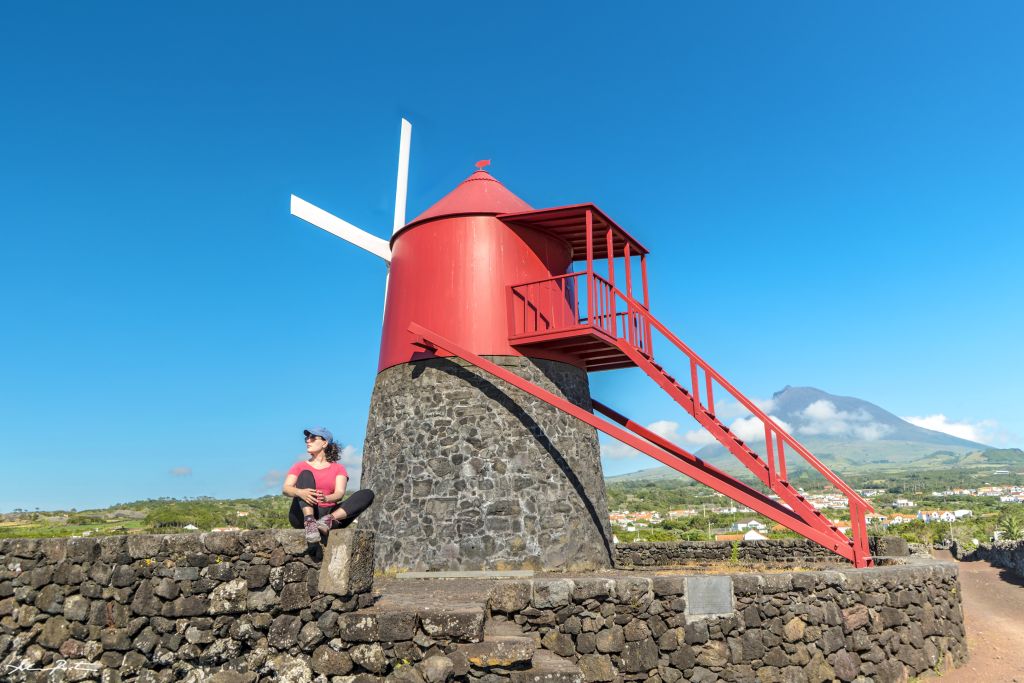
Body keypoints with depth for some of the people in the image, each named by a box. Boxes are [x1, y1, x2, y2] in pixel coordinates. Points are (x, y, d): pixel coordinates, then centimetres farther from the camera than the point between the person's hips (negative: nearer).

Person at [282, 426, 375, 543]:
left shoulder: (338, 468, 16)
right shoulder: (300, 466, 18)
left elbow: (340, 493, -2)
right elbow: (285, 489, -1)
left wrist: (326, 498, -28)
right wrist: (300, 492, -27)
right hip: (302, 516, -1)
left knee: (367, 494, -16)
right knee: (306, 474, -19)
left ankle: (329, 520, -39)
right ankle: (309, 522, -41)